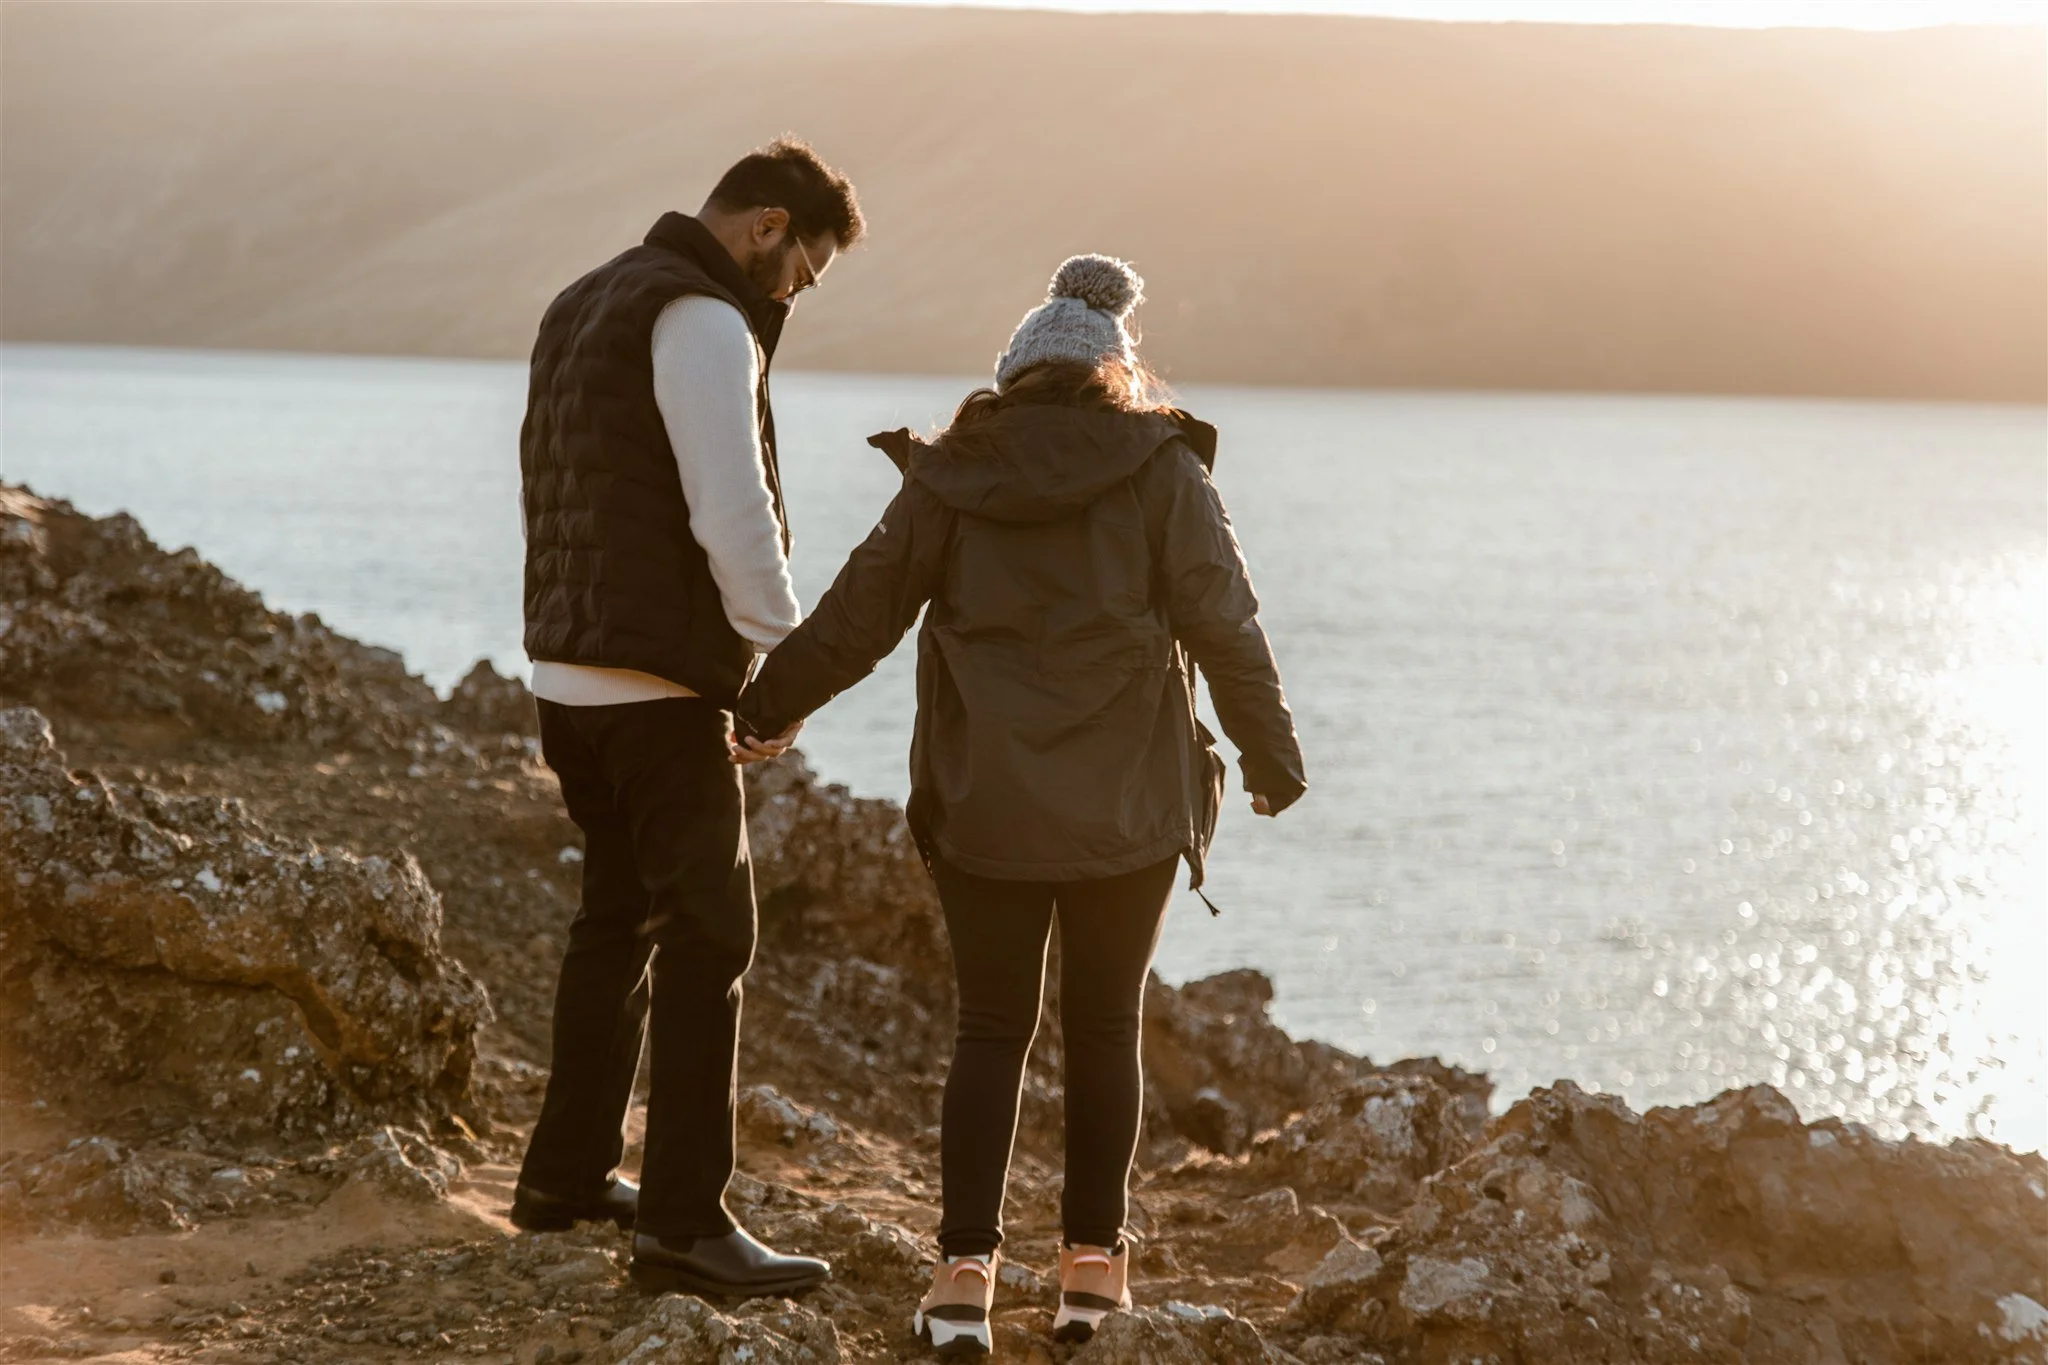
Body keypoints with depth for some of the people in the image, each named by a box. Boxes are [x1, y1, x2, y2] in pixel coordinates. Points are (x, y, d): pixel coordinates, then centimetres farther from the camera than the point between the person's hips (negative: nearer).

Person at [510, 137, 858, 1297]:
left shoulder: (586, 306, 17)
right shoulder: (702, 323, -13)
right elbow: (733, 516, -20)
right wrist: (787, 660, -8)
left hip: (568, 669, 10)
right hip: (659, 681, -10)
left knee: (621, 914, 19)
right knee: (709, 936, -7)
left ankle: (569, 1172, 27)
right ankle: (685, 1222, -9)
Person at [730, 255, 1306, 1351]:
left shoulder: (950, 477, 3)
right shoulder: (1161, 472, -2)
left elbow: (859, 612, 7)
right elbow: (1224, 625, -3)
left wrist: (766, 709, 19)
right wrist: (1272, 760, 9)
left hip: (984, 807, 1)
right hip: (1129, 807, -1)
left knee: (991, 1031, 8)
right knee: (1104, 1029, 11)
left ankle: (964, 1273, 2)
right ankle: (1092, 1262, 14)